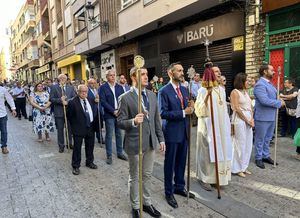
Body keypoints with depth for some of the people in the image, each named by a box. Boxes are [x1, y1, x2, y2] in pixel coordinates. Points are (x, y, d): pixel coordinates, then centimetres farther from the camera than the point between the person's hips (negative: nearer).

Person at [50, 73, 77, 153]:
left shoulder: (70, 87, 9)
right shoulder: (54, 87, 3)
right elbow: (51, 99, -4)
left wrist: (67, 101, -15)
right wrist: (60, 100, -19)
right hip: (59, 112, -2)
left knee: (70, 128, 11)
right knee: (60, 129, 6)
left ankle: (70, 143, 26)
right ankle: (61, 145, 19)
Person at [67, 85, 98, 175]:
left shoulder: (90, 100, 7)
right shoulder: (73, 102, -13)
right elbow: (69, 116, -6)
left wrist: (94, 123, 6)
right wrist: (74, 125, -3)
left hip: (90, 127, 6)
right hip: (79, 129, -5)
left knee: (90, 146, 17)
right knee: (77, 148, 4)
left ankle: (89, 162, 35)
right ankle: (75, 166, 18)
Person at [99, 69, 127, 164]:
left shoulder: (119, 87, 11)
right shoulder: (103, 87, -2)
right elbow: (103, 101, -9)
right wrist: (113, 111, -13)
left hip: (119, 113, 4)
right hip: (109, 115, -4)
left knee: (119, 134, 11)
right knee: (109, 135, 2)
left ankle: (120, 153, 24)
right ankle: (109, 155, 14)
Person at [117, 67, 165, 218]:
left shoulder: (152, 95, 5)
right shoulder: (125, 98, -12)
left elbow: (156, 119, 9)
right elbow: (120, 122, -11)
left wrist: (161, 138, 9)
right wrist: (133, 121, -31)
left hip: (151, 142, 5)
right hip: (135, 143, -5)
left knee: (147, 175, 19)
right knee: (135, 177, 13)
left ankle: (147, 203, 39)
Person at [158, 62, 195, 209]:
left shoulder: (184, 90, 9)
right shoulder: (164, 91, -12)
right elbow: (163, 113, -18)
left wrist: (190, 108, -8)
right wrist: (183, 112, -21)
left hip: (184, 132, 6)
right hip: (172, 132, -6)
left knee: (181, 162, 18)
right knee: (170, 163, 9)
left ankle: (179, 187, 38)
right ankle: (169, 192, 27)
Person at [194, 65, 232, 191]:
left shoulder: (222, 90, 10)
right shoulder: (203, 90, -11)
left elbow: (224, 109, 17)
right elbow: (199, 110, -17)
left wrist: (227, 125, 16)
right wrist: (208, 95, -28)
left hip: (221, 127, 7)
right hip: (208, 127, -7)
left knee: (220, 151, 13)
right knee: (207, 152, 1)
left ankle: (217, 177, 29)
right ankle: (204, 178, 16)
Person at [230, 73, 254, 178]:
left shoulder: (245, 91, 15)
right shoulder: (235, 92, -8)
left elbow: (250, 107, 14)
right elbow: (237, 108, -14)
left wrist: (252, 119, 0)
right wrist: (247, 120, -10)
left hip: (249, 119, 8)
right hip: (239, 119, -8)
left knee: (248, 144, 11)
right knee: (240, 144, -1)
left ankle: (244, 167, 25)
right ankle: (237, 168, 13)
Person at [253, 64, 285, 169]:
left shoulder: (270, 84, 13)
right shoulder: (260, 85, -17)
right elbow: (265, 101, -26)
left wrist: (280, 100, 2)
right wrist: (279, 103, -14)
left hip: (271, 116, 9)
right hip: (262, 117, -9)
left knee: (268, 138, 18)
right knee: (260, 139, 5)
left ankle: (266, 156, 31)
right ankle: (258, 158, 17)